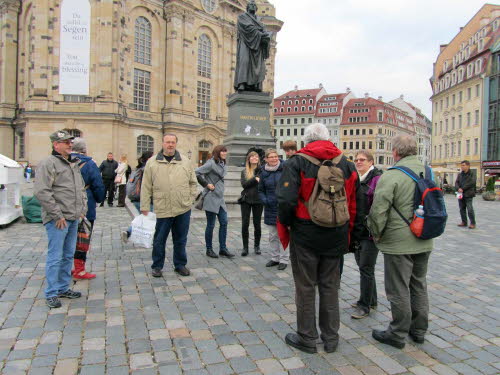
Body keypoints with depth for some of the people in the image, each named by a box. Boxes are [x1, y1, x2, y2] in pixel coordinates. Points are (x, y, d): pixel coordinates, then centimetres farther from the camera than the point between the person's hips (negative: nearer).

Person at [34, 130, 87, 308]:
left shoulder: (74, 164, 16)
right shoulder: (48, 163, -10)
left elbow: (82, 188, 25)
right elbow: (41, 192, -18)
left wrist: (83, 208, 13)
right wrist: (57, 215, -17)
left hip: (74, 218, 8)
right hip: (58, 220, -8)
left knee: (68, 255, 15)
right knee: (55, 257, -2)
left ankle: (63, 288, 28)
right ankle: (51, 294, 10)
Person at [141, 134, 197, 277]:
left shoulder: (186, 162, 6)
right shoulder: (152, 163, 1)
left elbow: (193, 182, 12)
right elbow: (146, 187, 1)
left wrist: (190, 199, 4)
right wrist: (145, 207, -1)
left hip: (183, 209, 2)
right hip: (162, 210, -1)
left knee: (181, 240, 13)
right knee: (159, 240, 9)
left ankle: (180, 265, 29)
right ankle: (157, 266, 26)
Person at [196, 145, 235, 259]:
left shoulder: (223, 165, 13)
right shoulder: (211, 163, -12)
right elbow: (197, 173, -20)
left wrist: (219, 189, 12)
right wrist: (206, 184, -15)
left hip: (220, 197, 8)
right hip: (211, 197, -8)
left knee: (224, 222, 5)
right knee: (211, 225, 1)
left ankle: (223, 249, 13)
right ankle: (209, 249, 14)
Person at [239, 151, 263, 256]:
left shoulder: (262, 170, 1)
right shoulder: (244, 172, 7)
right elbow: (244, 184, -8)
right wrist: (255, 179, -16)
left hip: (258, 200, -1)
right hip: (246, 200, 1)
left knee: (257, 224, 7)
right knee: (245, 224, 0)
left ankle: (257, 246, 23)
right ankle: (245, 247, 11)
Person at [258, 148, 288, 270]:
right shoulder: (264, 172, 4)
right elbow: (261, 191, 12)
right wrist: (265, 200, -5)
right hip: (270, 208, 4)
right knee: (272, 235, 14)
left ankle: (284, 260, 14)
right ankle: (275, 258, 28)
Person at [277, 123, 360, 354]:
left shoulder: (296, 163, -9)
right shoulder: (347, 165, 4)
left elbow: (286, 201, -18)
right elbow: (354, 203, 5)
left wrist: (286, 223, 0)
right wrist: (346, 233, 13)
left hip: (305, 235, -4)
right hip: (336, 237, 4)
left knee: (305, 287, 9)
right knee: (330, 286, 16)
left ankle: (306, 338, 21)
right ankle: (330, 338, 29)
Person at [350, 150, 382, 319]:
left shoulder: (377, 179, -11)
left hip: (370, 232, -8)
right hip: (357, 230, 8)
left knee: (366, 268, -1)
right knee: (363, 266, 16)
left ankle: (364, 305, 11)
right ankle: (371, 300, 31)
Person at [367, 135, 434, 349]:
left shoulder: (391, 176, -18)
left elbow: (378, 210, -20)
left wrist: (376, 234, -5)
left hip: (399, 243, -7)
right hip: (424, 242, 8)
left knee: (398, 290, 4)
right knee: (419, 285, 19)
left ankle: (397, 334, 17)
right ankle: (419, 330, 32)